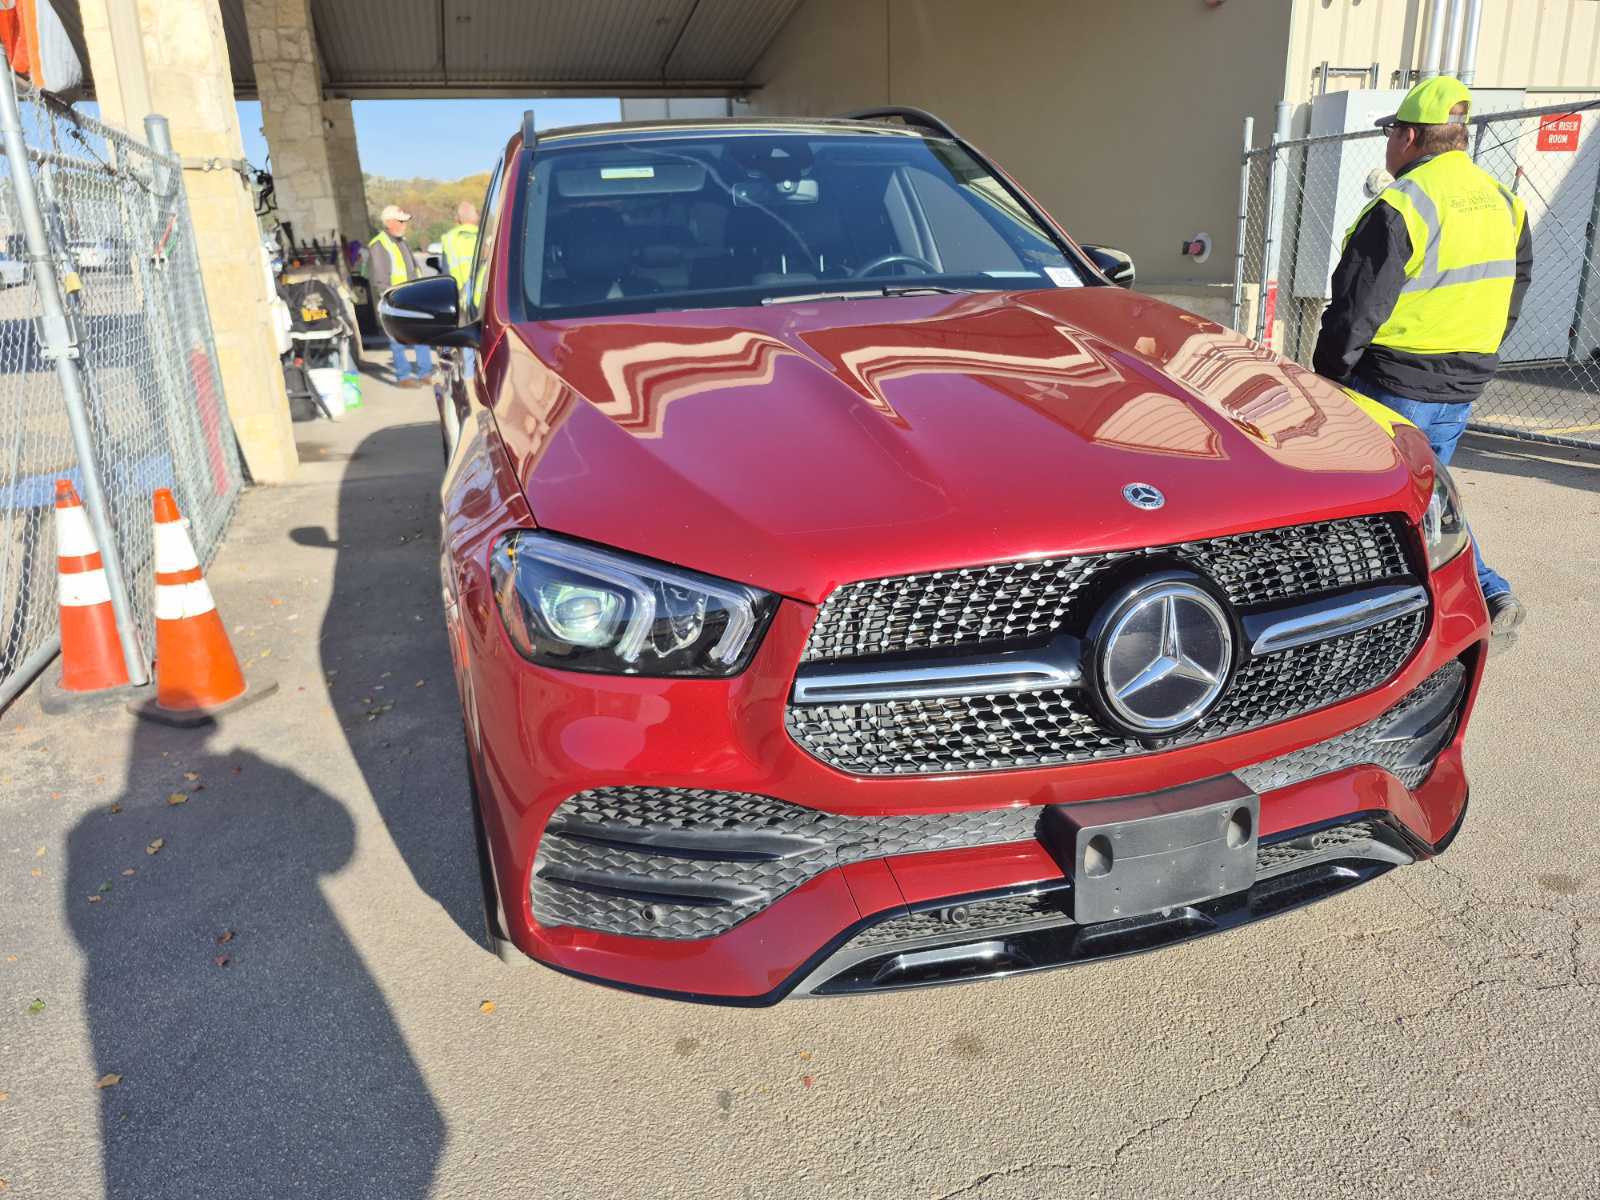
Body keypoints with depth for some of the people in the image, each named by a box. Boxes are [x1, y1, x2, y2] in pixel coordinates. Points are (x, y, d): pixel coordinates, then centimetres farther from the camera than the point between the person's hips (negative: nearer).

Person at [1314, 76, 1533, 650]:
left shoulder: (1403, 205, -17)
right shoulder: (1503, 202, 10)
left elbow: (1356, 309, -17)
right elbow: (1515, 290, 18)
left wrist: (1326, 378, -6)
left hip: (1394, 382, -8)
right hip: (1463, 387, 8)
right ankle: (1490, 596, 11)